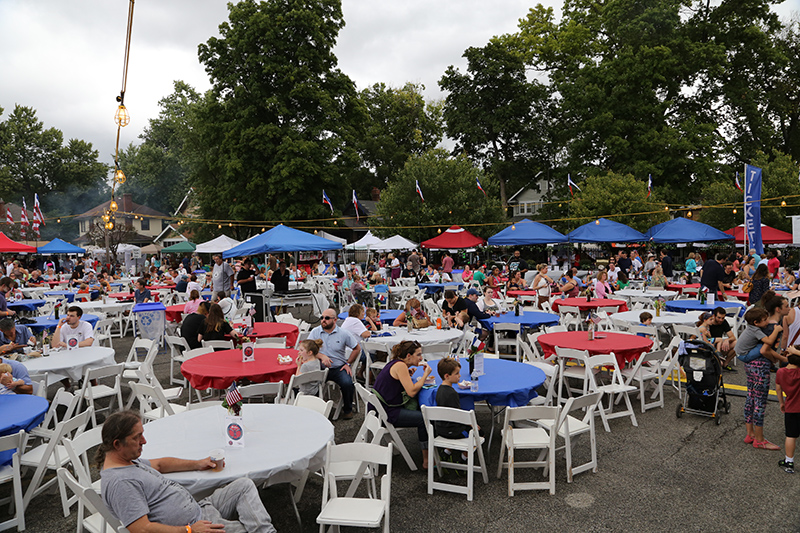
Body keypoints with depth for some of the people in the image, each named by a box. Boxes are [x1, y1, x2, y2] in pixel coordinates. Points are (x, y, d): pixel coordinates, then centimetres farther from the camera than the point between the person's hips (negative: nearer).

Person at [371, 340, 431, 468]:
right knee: (424, 419, -12)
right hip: (387, 414, -10)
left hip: (379, 408, 10)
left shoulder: (396, 363, 11)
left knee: (420, 409, 15)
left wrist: (408, 373, 3)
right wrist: (425, 374, -14)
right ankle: (426, 461, 0)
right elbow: (411, 392, -23)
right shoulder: (400, 366, -18)